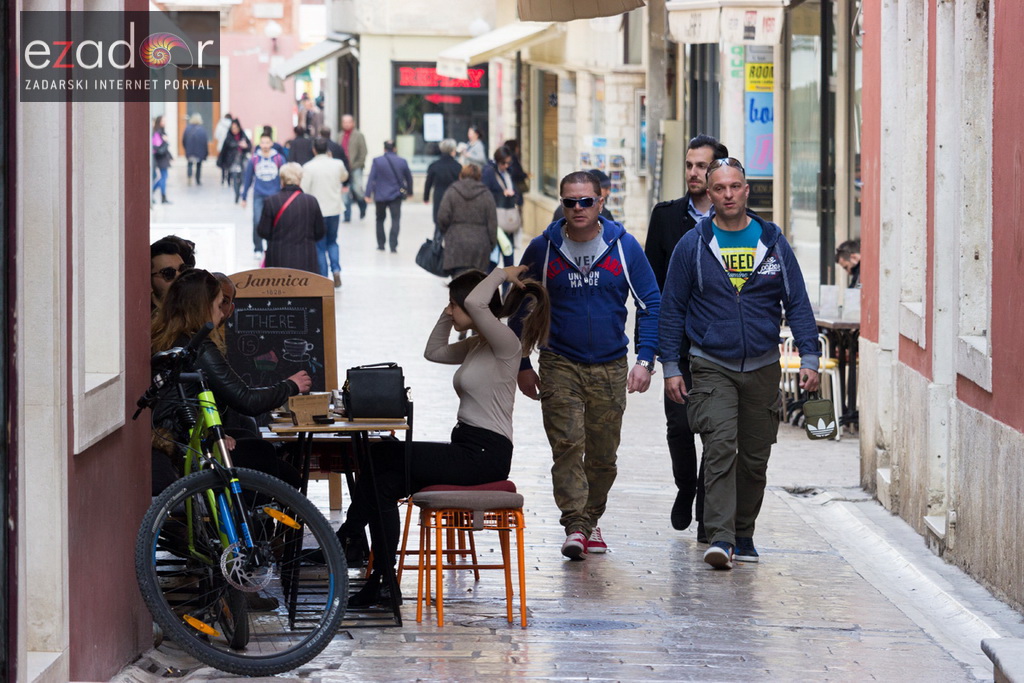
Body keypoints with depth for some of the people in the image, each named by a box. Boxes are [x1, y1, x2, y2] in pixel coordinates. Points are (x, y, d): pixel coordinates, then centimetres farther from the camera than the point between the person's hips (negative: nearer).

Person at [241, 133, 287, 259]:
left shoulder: (279, 159, 0)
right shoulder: (254, 159, 2)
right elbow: (248, 179, 9)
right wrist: (244, 197, 11)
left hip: (274, 195, 0)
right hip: (259, 196, 0)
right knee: (257, 222, -7)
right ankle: (257, 249, 6)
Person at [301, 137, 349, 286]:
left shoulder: (308, 167, -12)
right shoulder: (337, 164, -2)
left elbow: (304, 190, -12)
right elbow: (344, 177, 21)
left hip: (317, 211, -3)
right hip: (334, 210, 3)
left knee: (320, 246, 6)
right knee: (332, 242, 20)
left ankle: (324, 279, 5)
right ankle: (336, 270, -1)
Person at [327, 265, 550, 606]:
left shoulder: (506, 343, -14)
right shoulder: (477, 345, 15)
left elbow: (475, 302, -31)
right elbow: (434, 351, 27)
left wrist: (502, 273, -15)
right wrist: (449, 314, 16)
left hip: (485, 456, -9)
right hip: (466, 449, 9)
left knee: (380, 457, -12)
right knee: (382, 482, -6)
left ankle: (346, 536, -1)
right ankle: (381, 585, -9)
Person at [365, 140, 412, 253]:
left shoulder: (377, 161, -7)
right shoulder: (402, 161, 0)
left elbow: (371, 178, -10)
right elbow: (409, 178, 11)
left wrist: (368, 194, -10)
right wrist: (409, 191, 26)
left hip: (380, 196, 0)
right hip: (396, 195, 0)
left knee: (380, 219, 16)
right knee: (395, 220, -2)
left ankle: (381, 245, 20)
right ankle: (393, 246, -15)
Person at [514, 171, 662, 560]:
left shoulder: (624, 247, -1)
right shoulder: (543, 250, -1)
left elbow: (650, 305, 4)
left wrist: (645, 360, -6)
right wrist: (522, 365, 5)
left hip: (610, 368, 1)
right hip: (560, 365, -1)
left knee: (603, 452, 8)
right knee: (567, 444, -14)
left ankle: (591, 520, 24)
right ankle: (575, 526, -16)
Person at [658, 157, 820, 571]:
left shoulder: (773, 243, 5)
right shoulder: (693, 246, 0)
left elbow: (797, 303, 7)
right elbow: (672, 309, 4)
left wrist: (809, 358, -2)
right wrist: (670, 366, -1)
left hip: (763, 367, 2)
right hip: (711, 367, -2)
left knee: (754, 458, 8)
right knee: (720, 449, -16)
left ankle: (743, 536, 22)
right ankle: (720, 538, -21)